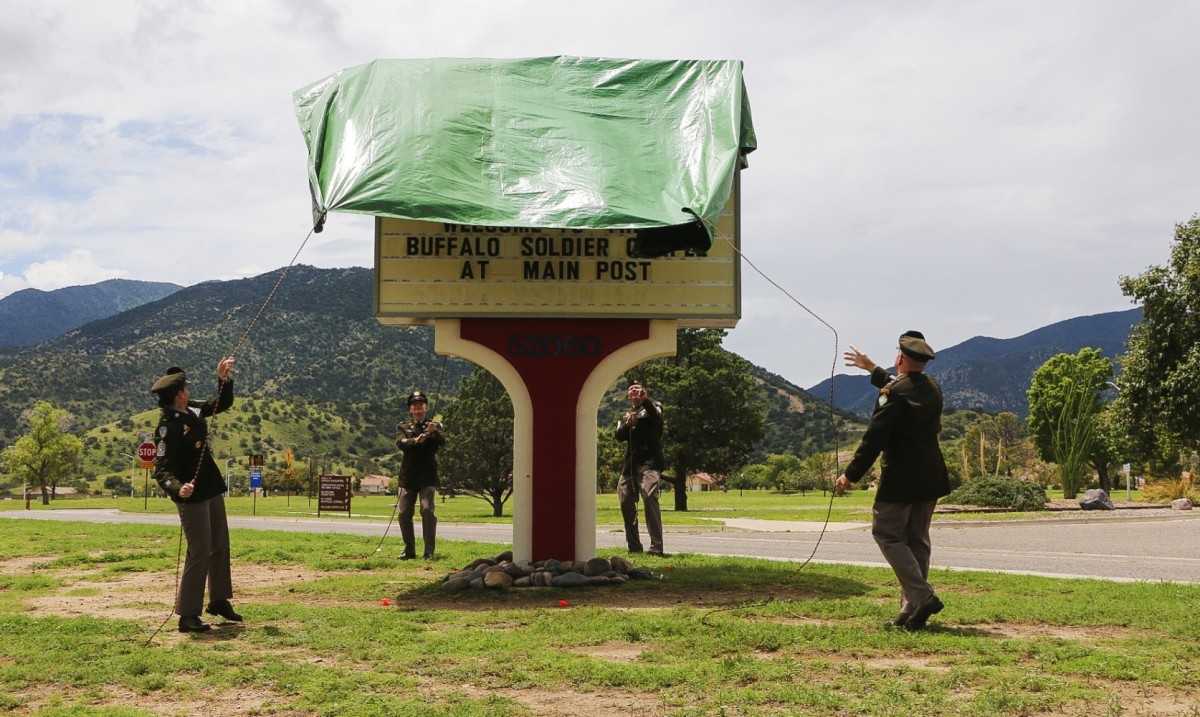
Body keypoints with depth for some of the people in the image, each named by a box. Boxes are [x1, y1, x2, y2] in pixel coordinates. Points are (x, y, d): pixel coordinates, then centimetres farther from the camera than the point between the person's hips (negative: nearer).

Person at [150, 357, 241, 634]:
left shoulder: (193, 411, 4)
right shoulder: (168, 427, -21)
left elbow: (222, 404, 20)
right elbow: (161, 469, -25)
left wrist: (224, 379, 4)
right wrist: (177, 488, -43)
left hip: (212, 490, 9)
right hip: (193, 497, -9)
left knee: (220, 546, 19)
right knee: (199, 553, -8)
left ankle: (219, 600, 34)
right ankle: (187, 615, 0)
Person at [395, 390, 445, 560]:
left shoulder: (435, 426, 10)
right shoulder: (403, 427, 13)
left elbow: (442, 442, -10)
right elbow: (400, 442, -9)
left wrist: (434, 432, -32)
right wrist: (415, 440, -29)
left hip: (427, 476, -2)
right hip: (408, 476, 2)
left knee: (427, 510, -16)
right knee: (404, 513, 2)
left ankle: (429, 551, -13)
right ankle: (409, 550, 17)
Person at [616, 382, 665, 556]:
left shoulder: (652, 408, 10)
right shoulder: (626, 415, 23)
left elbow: (656, 416, -15)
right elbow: (619, 436, 8)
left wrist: (645, 400, -33)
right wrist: (627, 424, -12)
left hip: (648, 462, -6)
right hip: (630, 464, 6)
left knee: (649, 497, -22)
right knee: (626, 502, 3)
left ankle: (656, 546, -26)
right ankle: (634, 546, 14)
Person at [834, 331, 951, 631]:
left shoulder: (893, 392, -16)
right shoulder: (932, 388, 10)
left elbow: (874, 437, -18)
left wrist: (851, 475, -11)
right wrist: (873, 369, 44)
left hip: (900, 479, -8)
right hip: (930, 478, 8)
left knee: (887, 534, 2)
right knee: (917, 539, 12)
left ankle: (922, 597, -9)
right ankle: (911, 611, 13)